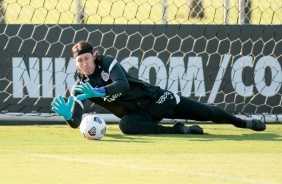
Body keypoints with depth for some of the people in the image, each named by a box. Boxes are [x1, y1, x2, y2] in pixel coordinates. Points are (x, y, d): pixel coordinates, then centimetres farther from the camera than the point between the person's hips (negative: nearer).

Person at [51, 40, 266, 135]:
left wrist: (98, 92, -44)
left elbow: (123, 85, -30)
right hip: (139, 115, 1)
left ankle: (242, 122, 30)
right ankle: (180, 129, -22)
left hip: (155, 99, -1)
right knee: (126, 125, -37)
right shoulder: (80, 87, -6)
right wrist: (67, 114, -37)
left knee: (207, 113, 2)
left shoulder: (108, 62, -12)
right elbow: (76, 122, -14)